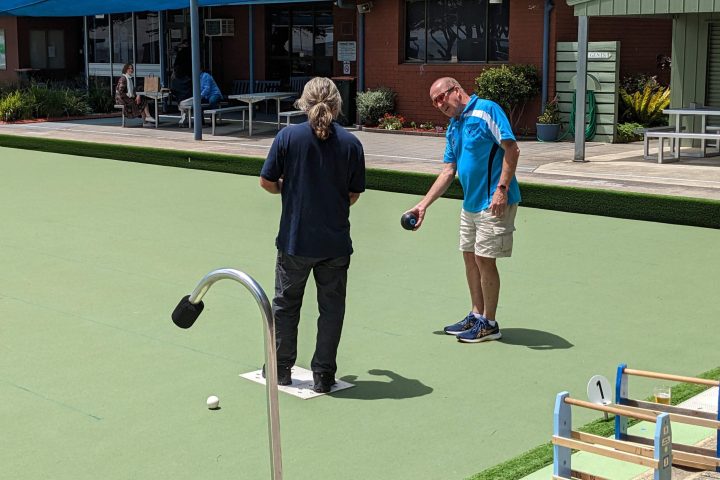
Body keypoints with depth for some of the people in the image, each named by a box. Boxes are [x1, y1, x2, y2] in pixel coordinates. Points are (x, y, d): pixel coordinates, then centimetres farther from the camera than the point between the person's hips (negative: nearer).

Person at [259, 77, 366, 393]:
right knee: (331, 308, 11)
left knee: (286, 304, 16)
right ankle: (323, 375, 16)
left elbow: (267, 182, -4)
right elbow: (354, 195, 2)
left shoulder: (288, 136, -8)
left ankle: (281, 368, 27)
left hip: (294, 240, 0)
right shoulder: (351, 143, -4)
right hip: (336, 242, 1)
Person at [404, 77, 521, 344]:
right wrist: (423, 205, 12)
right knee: (470, 257, 14)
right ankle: (476, 316, 27)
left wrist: (502, 188, -23)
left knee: (484, 260, -2)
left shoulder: (487, 110, -11)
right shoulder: (453, 128, 15)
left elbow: (511, 149, -17)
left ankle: (489, 324, 11)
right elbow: (448, 172, 17)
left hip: (494, 204, -9)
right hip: (470, 203, 9)